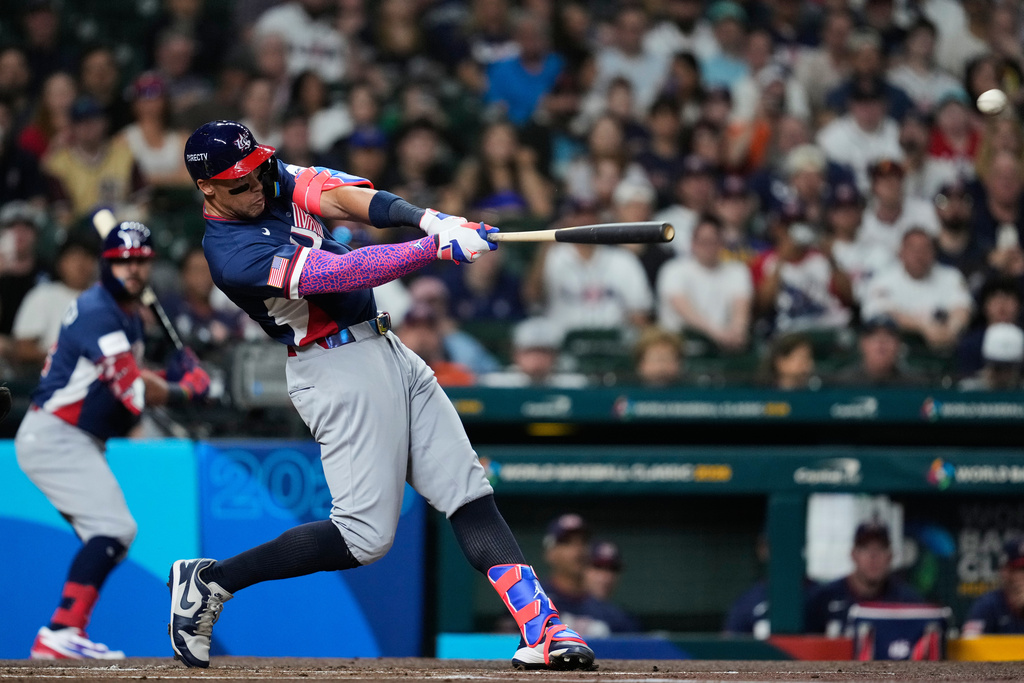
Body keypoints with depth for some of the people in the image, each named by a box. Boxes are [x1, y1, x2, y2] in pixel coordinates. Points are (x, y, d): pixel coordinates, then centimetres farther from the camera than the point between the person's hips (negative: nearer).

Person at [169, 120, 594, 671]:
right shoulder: (233, 254, -19)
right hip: (337, 372, -9)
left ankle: (539, 626, -7)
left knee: (468, 492, -1)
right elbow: (344, 273, -26)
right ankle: (210, 581, 3)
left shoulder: (275, 181, 7)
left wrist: (424, 217, -27)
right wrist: (438, 248, -30)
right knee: (365, 535, -10)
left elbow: (339, 196, -9)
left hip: (388, 354, 9)